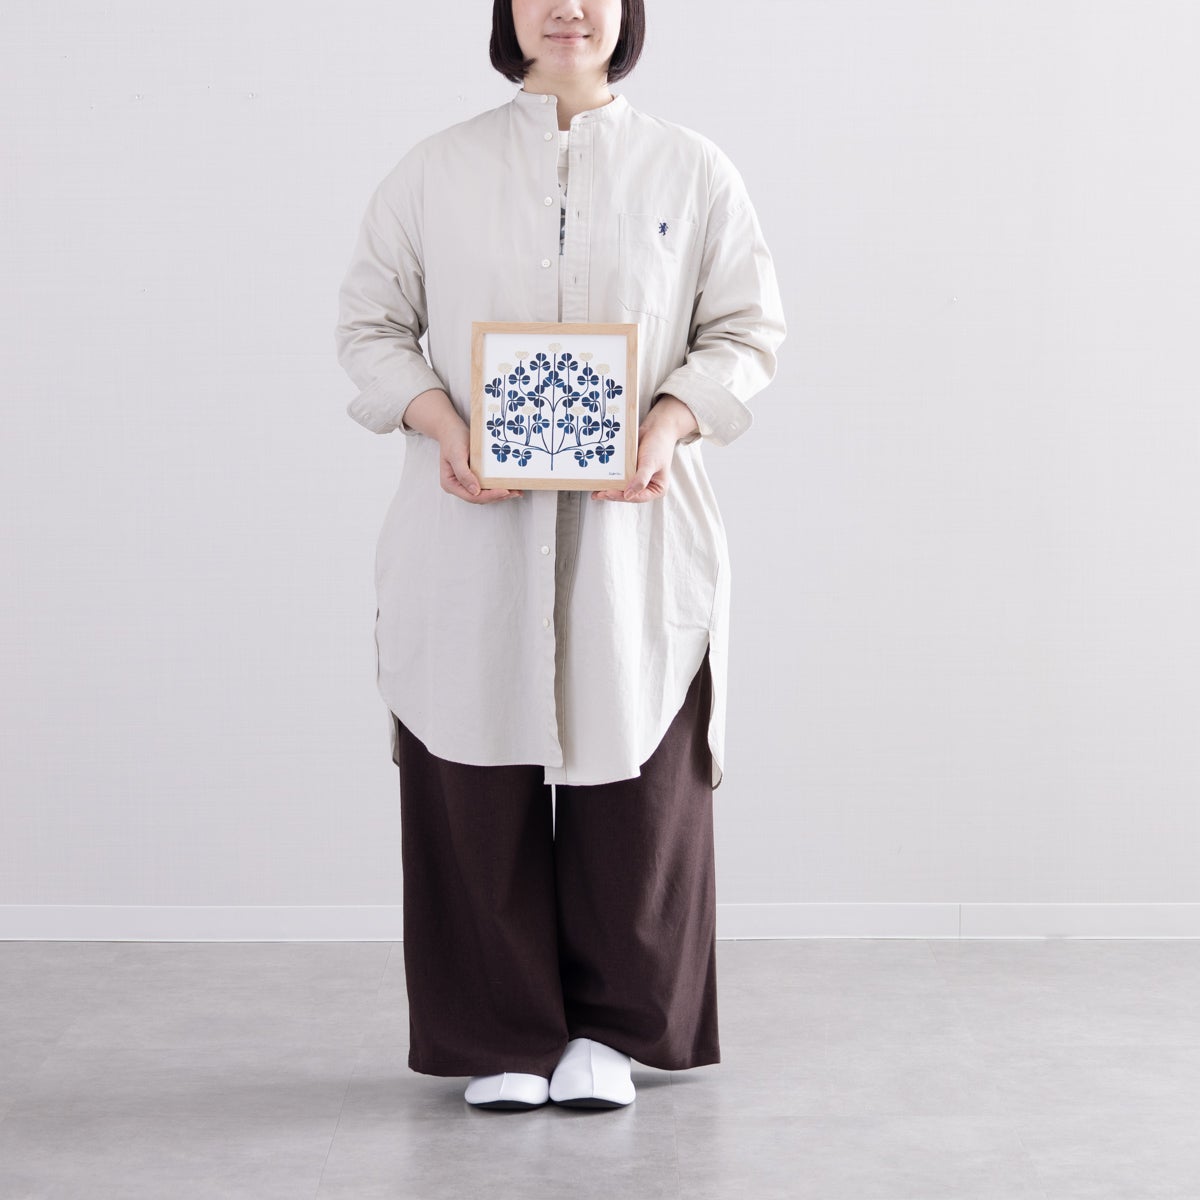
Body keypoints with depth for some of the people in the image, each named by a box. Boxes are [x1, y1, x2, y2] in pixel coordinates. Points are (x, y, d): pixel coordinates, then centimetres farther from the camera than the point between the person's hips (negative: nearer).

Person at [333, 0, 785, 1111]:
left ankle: (610, 1030, 19)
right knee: (477, 781, 2)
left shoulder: (692, 171, 7)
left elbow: (748, 330, 7)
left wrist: (669, 425, -12)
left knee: (633, 779, 2)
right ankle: (501, 1039, 16)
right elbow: (370, 323, 8)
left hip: (635, 526, 0)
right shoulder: (436, 171, 7)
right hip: (473, 528, 0)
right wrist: (441, 425, -11)